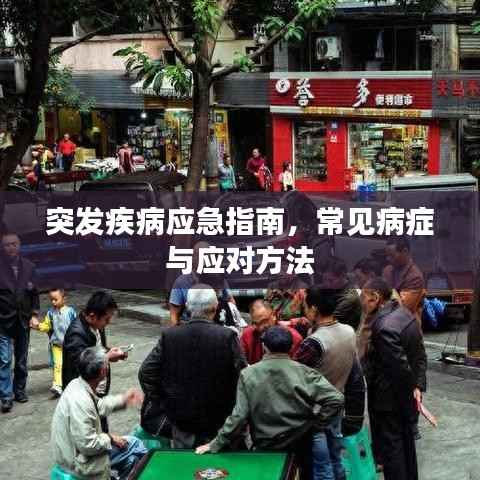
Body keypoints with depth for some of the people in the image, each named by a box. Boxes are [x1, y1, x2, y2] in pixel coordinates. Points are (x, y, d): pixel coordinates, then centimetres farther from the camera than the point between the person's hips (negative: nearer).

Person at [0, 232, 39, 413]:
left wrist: (34, 314, 2)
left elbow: (34, 293, 10)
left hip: (23, 321, 4)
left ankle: (20, 390, 25)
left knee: (22, 360, 13)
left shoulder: (28, 267, 3)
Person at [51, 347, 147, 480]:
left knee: (134, 444, 15)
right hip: (79, 463, -9)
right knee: (134, 446, 1)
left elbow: (98, 406, 16)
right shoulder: (80, 402, -33)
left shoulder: (77, 384, -5)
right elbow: (87, 445, -29)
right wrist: (109, 438, -13)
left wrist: (122, 400, 13)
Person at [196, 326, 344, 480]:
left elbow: (239, 416, -16)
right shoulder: (305, 373, -13)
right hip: (300, 448, 0)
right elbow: (335, 399, -21)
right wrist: (316, 423, -7)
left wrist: (215, 444, -8)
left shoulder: (248, 374, -13)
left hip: (264, 449, 0)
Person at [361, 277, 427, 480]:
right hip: (406, 396, 9)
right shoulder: (403, 312, 1)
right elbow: (420, 355, 5)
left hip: (389, 399, -9)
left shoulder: (384, 327, -28)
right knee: (406, 443, 22)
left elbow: (400, 366, -27)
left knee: (389, 448, 5)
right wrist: (418, 386, 3)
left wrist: (411, 388, -10)